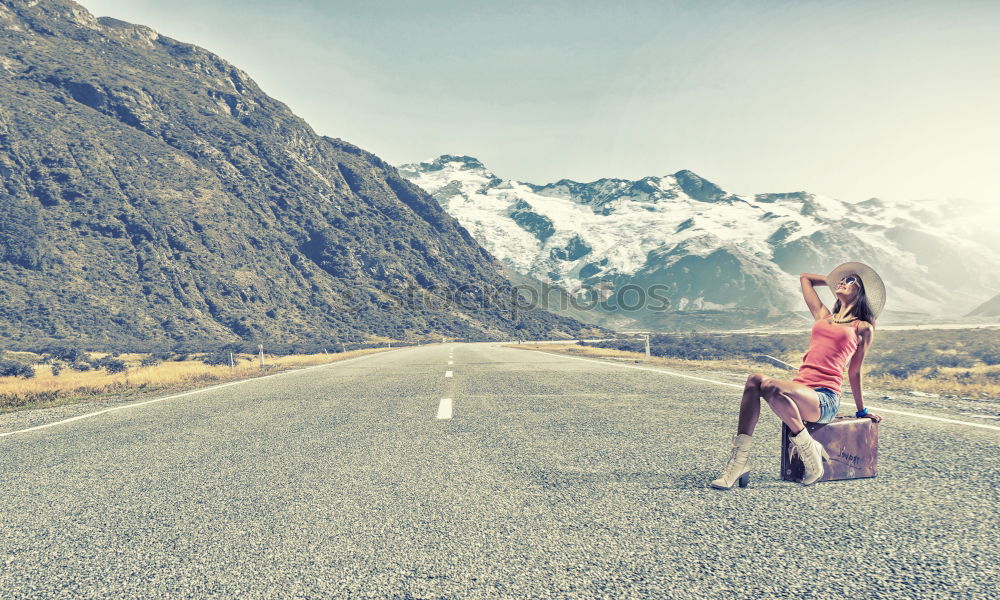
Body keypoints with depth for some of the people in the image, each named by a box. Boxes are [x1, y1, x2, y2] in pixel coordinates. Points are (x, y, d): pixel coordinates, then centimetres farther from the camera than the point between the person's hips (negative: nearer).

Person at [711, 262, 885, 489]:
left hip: (825, 400, -5)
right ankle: (739, 459, -28)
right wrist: (833, 281, 41)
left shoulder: (862, 328, 11)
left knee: (771, 387, -34)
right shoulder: (823, 316, 25)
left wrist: (861, 411, 23)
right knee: (754, 379, -27)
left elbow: (854, 372, 18)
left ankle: (808, 448, -15)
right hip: (800, 391, 5)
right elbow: (804, 278, 36)